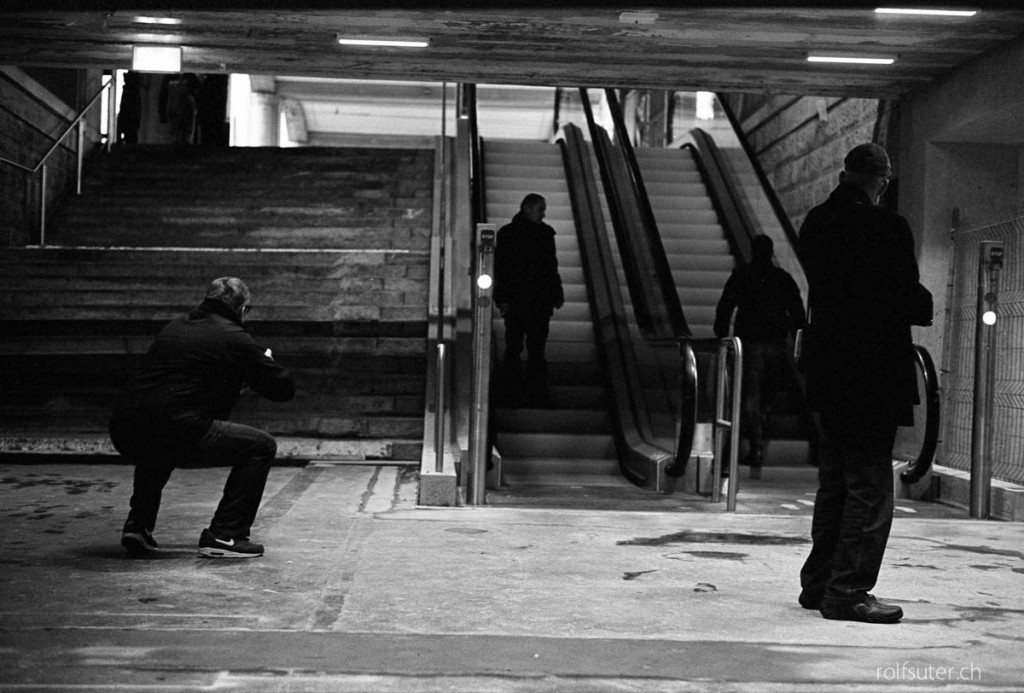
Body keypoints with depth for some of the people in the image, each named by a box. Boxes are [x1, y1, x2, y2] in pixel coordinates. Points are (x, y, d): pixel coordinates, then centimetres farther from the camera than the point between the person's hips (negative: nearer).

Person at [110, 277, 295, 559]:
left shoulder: (173, 328, 23)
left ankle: (138, 525, 32)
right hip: (176, 434, -7)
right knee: (261, 446, 6)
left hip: (124, 435, 8)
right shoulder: (233, 337, 3)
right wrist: (267, 362, 29)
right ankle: (224, 535, 2)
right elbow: (284, 388, 5)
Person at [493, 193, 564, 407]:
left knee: (537, 349, 1)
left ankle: (537, 394, 2)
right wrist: (502, 299, -11)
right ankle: (511, 393, 9)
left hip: (540, 301, 4)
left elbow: (552, 266, 18)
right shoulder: (507, 233, -1)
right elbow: (500, 268, -4)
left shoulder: (546, 233, 14)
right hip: (515, 301, -3)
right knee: (513, 348, 3)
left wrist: (556, 294, 13)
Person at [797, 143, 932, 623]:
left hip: (827, 369, 7)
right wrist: (926, 304, 7)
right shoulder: (887, 228, -16)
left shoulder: (815, 223, 5)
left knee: (835, 483, 17)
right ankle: (848, 592, 4)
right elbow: (910, 303, -15)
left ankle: (819, 583, 24)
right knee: (869, 484, 1)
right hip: (873, 373, -7)